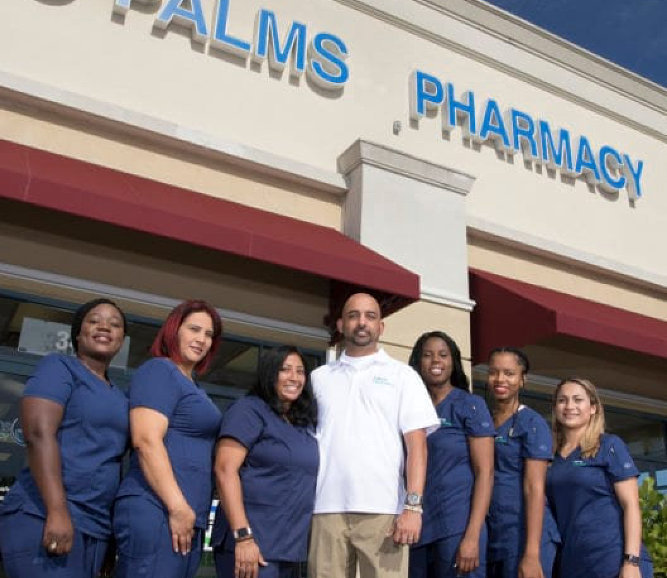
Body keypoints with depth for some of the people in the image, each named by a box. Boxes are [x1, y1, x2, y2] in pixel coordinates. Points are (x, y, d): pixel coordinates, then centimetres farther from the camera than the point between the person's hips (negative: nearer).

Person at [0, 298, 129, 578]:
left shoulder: (120, 397, 20)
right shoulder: (59, 367, 0)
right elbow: (38, 434, -13)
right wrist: (57, 510, -23)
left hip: (96, 528, 7)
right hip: (45, 519, -7)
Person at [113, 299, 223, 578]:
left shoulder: (191, 385, 23)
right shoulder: (159, 370, -5)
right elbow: (146, 440, -17)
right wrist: (178, 508, -20)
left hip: (187, 518, 9)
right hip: (157, 512, -9)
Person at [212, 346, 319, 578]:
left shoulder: (306, 424, 14)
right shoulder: (249, 410, -6)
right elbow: (225, 470, -16)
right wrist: (242, 536, -22)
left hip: (291, 547, 7)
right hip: (253, 543, -7)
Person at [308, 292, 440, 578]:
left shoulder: (402, 375, 8)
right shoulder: (319, 377, 16)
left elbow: (417, 446, 1)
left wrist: (413, 505, -10)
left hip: (383, 510, -2)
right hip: (326, 510, 2)